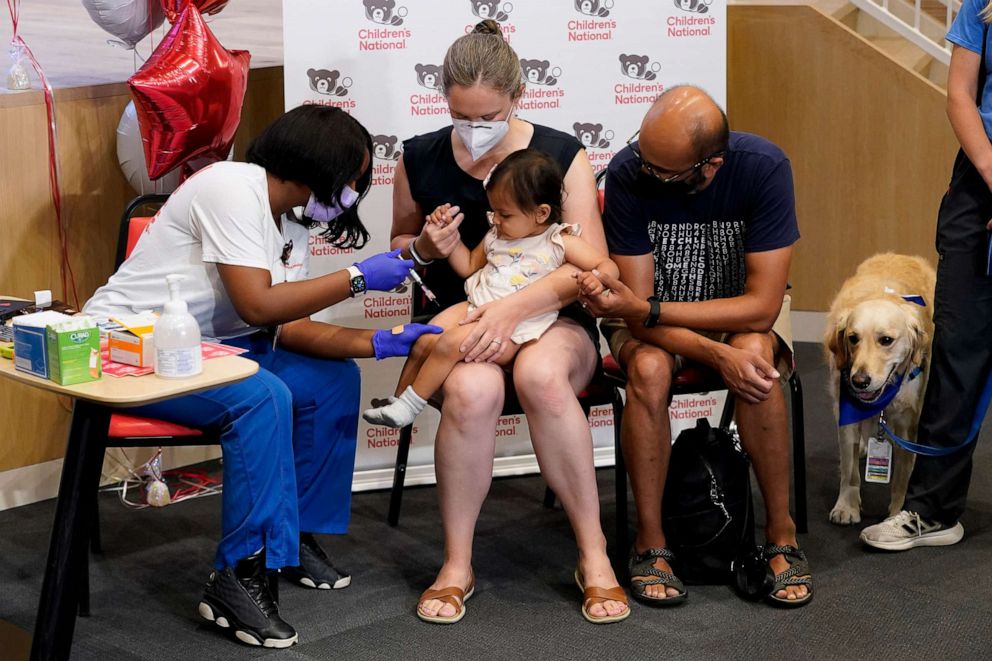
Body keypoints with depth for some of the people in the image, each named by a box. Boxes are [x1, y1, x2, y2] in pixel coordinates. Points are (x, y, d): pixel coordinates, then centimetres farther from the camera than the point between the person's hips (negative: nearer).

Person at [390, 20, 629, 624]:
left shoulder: (562, 156, -3)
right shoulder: (420, 159, 3)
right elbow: (398, 251, 19)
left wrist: (515, 307, -26)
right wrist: (425, 248, -6)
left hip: (552, 321, -1)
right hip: (458, 323, 1)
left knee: (540, 374, -39)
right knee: (473, 389, -37)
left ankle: (593, 551, -23)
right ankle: (457, 564, -18)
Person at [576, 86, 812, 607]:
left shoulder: (763, 167, -26)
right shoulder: (628, 172, -25)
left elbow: (761, 306, -27)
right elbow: (637, 305, -22)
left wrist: (641, 309, -35)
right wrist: (719, 356, -39)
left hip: (740, 307, 0)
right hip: (656, 319, 0)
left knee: (755, 357, -34)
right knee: (649, 367, -33)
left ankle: (781, 534, -17)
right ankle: (650, 542, -17)